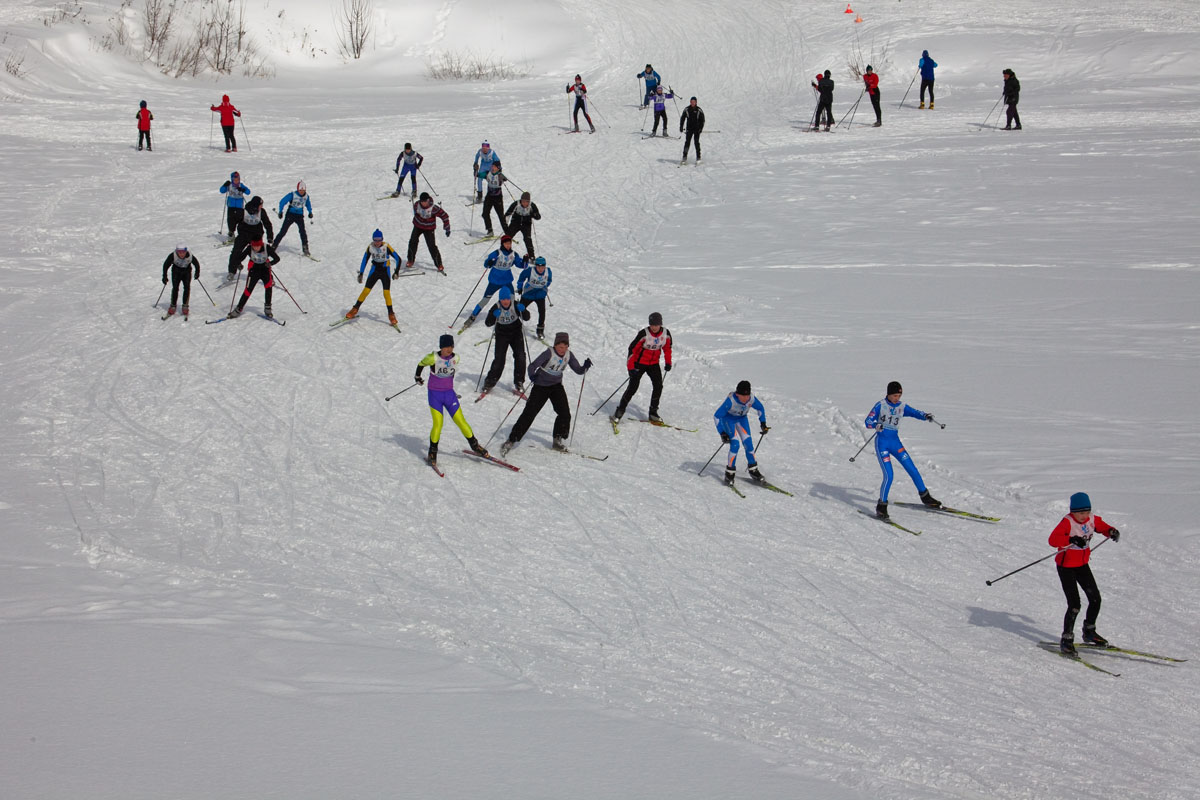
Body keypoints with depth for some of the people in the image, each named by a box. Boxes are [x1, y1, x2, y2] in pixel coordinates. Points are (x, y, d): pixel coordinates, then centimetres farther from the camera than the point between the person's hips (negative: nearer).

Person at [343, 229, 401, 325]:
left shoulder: (386, 247, -17)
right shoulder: (370, 247, -8)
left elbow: (398, 259, -11)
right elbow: (365, 259, 4)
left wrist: (396, 272, -12)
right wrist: (360, 273, 4)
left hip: (385, 272, -2)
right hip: (374, 271, 2)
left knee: (386, 293, -10)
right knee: (366, 291, -1)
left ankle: (391, 314, 2)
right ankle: (355, 310, 10)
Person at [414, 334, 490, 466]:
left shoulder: (455, 358, -3)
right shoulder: (433, 358, -16)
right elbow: (421, 364, 3)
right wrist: (417, 377, 20)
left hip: (449, 394, 3)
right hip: (435, 395, -3)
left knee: (461, 421, 1)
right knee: (438, 424, -12)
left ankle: (475, 446, 16)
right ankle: (432, 453, 4)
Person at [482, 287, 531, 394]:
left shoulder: (515, 305, -15)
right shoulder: (496, 308, -16)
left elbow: (527, 318, -16)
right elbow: (488, 323, -19)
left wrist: (523, 310, -37)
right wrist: (494, 315, -38)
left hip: (516, 334, 1)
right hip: (502, 335, -1)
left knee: (520, 357, -12)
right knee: (499, 359, -10)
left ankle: (519, 383, -1)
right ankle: (490, 382, 6)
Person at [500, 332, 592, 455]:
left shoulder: (568, 355, -6)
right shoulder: (549, 353, -21)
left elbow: (578, 371, 0)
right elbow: (533, 366, -25)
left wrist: (585, 367, -22)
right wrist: (532, 375, -45)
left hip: (556, 386, 5)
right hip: (541, 386, -5)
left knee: (565, 413, -7)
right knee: (529, 413, -8)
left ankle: (558, 440, 12)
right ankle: (512, 440, -3)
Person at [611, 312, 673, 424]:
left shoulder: (666, 334, -8)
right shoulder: (644, 334, -23)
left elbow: (667, 348, 11)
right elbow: (632, 348, -18)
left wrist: (668, 363, 12)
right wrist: (630, 367, -22)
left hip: (654, 364, 4)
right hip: (639, 363, -4)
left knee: (658, 386, -8)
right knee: (633, 388, -9)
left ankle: (653, 413, 5)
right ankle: (619, 412, 2)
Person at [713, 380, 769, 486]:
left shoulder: (751, 399, -24)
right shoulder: (731, 401, -35)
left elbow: (760, 409, 1)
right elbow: (717, 416, -28)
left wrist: (763, 424, 0)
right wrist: (722, 433, -31)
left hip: (742, 418, 4)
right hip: (728, 419, -4)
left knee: (748, 442, -7)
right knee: (735, 444, -20)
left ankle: (753, 470, 11)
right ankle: (729, 473, -9)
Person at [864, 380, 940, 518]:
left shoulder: (902, 407, 6)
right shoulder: (880, 405, -5)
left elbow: (916, 413, -2)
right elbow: (868, 421, -9)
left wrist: (926, 416, -24)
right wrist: (876, 425, -31)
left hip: (895, 442, 5)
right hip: (882, 443, -5)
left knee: (912, 470, 4)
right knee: (888, 476, -16)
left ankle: (925, 497, 22)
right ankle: (881, 506, -2)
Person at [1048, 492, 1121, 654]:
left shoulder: (1092, 519, -2)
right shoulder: (1067, 522, -22)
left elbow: (1102, 527, 16)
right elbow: (1053, 539, -33)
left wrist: (1112, 532, -7)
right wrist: (1072, 539, -45)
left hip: (1082, 565, 7)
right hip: (1066, 567, -7)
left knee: (1095, 599, 9)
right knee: (1074, 604, -13)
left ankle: (1089, 632, 30)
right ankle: (1066, 639, 1)